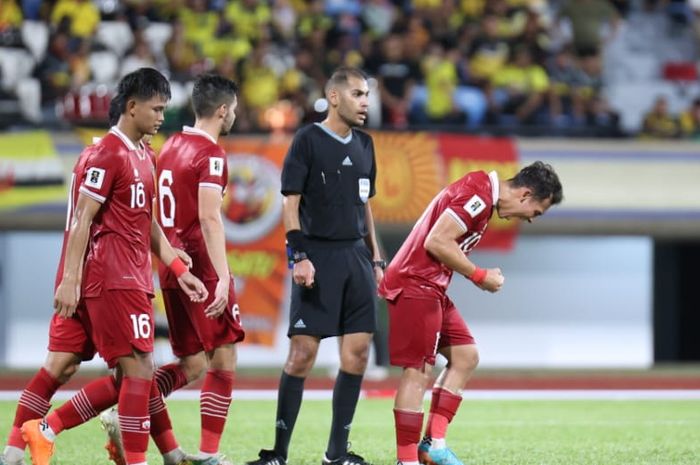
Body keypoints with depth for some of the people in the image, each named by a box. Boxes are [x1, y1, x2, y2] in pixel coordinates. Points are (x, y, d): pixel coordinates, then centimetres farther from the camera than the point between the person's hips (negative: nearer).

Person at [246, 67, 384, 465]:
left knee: (358, 351, 2)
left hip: (356, 256, 6)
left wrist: (375, 260, 17)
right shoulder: (308, 140, -4)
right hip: (318, 256, -6)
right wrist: (299, 257, -16)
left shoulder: (364, 145, 14)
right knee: (303, 353, -9)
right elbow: (291, 202, -7)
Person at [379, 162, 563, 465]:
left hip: (431, 289, 11)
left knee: (465, 356, 12)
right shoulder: (478, 195, -17)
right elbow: (437, 242, -23)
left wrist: (479, 275, 6)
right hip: (415, 285, -11)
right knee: (417, 371, -9)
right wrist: (480, 276, -13)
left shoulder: (483, 196, 15)